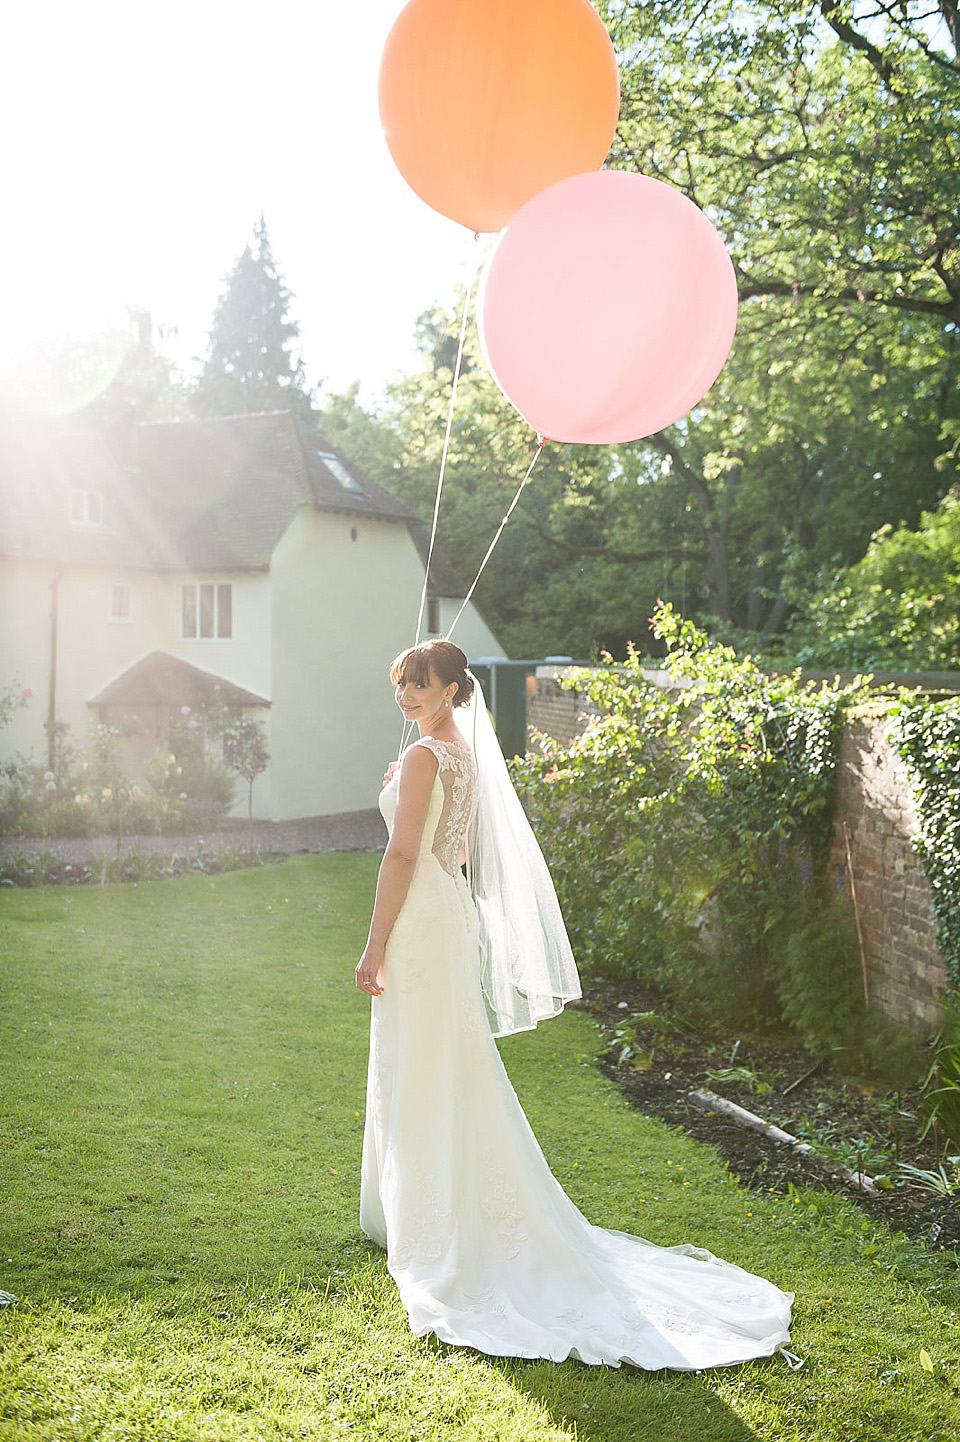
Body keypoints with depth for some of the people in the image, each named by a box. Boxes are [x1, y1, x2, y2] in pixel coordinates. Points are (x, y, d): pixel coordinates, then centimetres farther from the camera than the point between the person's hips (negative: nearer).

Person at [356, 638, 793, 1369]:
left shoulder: (423, 756, -16)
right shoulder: (466, 754, 12)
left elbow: (402, 855, -20)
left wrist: (375, 946, -17)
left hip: (420, 922, -10)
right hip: (455, 914, 10)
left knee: (420, 1076, 1)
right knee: (453, 1073, 17)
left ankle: (428, 1227, 12)